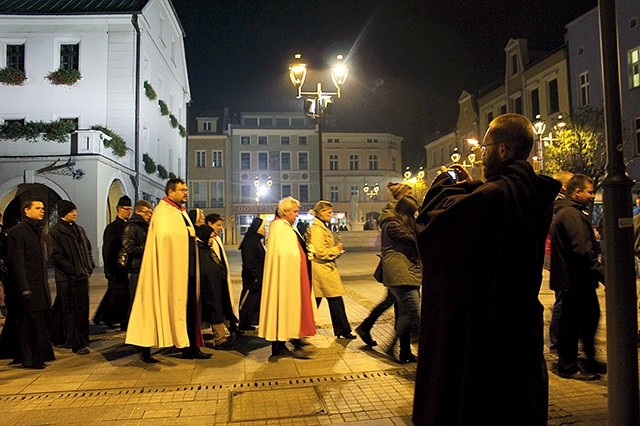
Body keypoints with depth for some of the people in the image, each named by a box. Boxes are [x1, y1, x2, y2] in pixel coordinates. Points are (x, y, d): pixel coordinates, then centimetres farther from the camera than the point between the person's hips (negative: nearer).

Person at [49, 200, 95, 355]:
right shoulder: (55, 232, -6)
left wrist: (89, 266, 7)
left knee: (83, 309, 9)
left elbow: (88, 248, 21)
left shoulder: (79, 230, 15)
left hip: (82, 276, 7)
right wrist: (73, 270, -15)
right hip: (67, 278, -7)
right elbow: (56, 256, -12)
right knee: (71, 311, -3)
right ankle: (77, 344, 0)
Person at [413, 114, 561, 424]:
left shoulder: (494, 194, -26)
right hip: (524, 324, 9)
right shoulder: (536, 194, 2)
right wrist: (471, 187, 12)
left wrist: (444, 183, -4)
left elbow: (430, 219, -21)